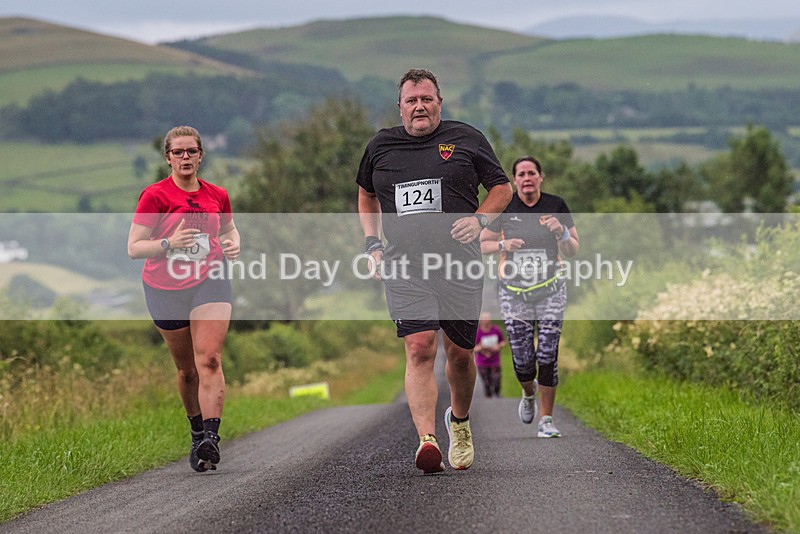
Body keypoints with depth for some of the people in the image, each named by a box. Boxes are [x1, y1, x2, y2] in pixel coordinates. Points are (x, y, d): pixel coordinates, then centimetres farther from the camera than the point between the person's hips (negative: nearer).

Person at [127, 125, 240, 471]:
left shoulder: (217, 196, 7)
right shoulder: (155, 196, -5)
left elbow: (230, 229, 26)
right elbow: (134, 248, -8)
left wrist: (233, 246, 3)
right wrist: (169, 243, -24)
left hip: (210, 283, 1)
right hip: (165, 288, -1)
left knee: (209, 359, -16)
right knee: (186, 369, 9)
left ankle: (210, 437, -23)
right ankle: (197, 430, 30)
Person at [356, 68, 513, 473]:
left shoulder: (466, 139, 4)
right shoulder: (380, 146, 10)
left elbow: (502, 187, 11)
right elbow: (366, 195, 27)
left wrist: (479, 219, -8)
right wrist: (373, 244, 14)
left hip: (459, 263, 0)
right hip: (403, 267, 0)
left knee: (459, 352, 7)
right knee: (419, 348, -16)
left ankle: (459, 420, 37)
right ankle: (427, 441, -24)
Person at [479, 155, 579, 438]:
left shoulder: (556, 205, -1)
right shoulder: (504, 208, -1)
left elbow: (573, 251, 3)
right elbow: (482, 244, 7)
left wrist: (561, 232, -17)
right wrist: (504, 245, -12)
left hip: (550, 291, 0)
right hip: (514, 293, 0)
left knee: (547, 356, -7)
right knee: (522, 358, 0)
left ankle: (545, 420, 4)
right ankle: (529, 394, 35)